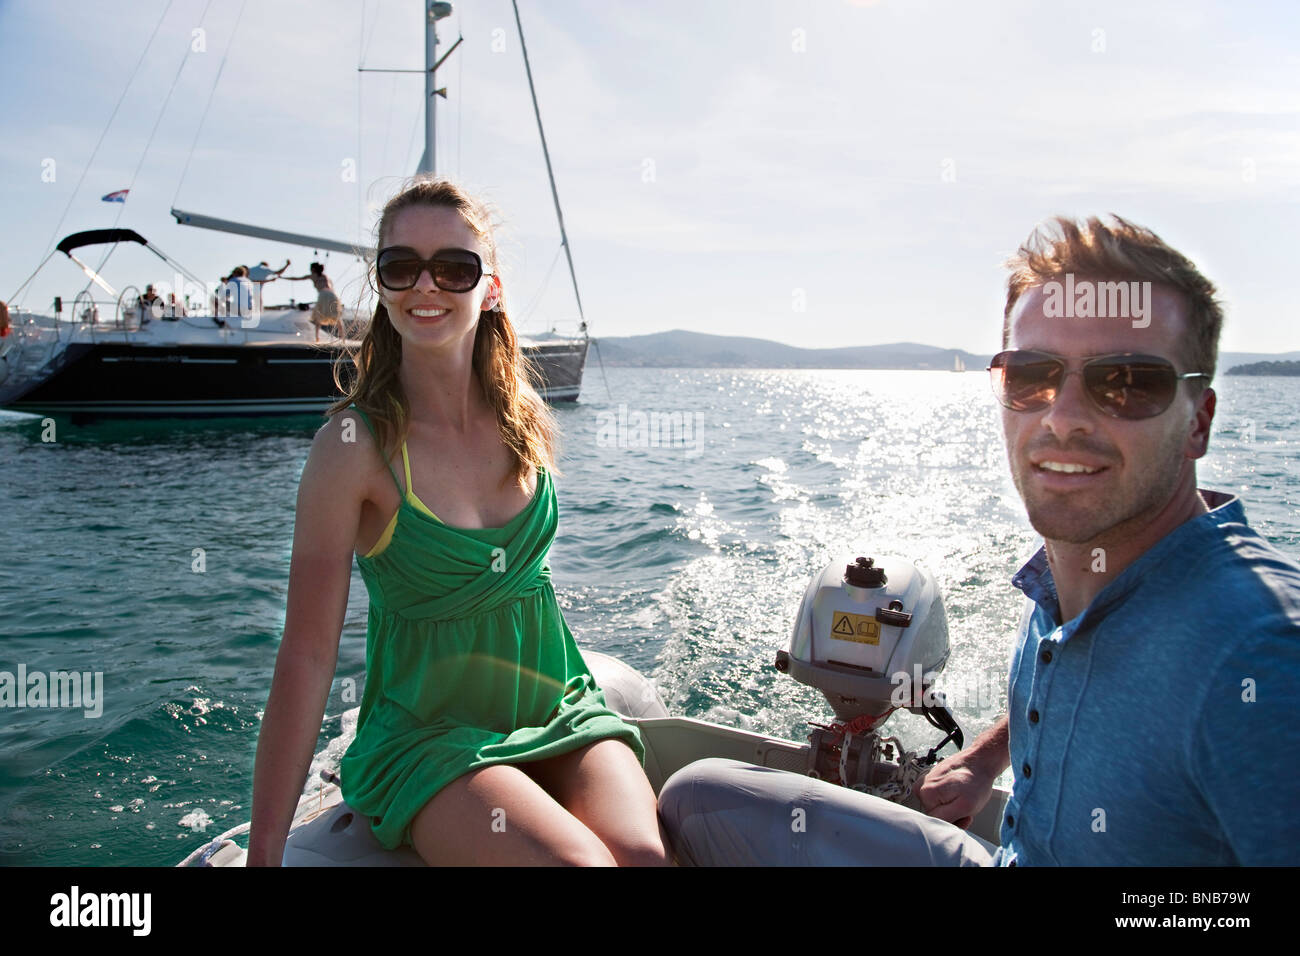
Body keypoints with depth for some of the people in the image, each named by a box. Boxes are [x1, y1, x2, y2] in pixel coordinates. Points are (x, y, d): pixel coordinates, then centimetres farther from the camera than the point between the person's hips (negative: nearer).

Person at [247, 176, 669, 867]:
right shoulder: (353, 446, -14)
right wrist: (265, 849, -13)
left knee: (642, 852, -24)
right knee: (578, 859, -28)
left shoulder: (526, 418, 0)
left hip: (556, 707, 4)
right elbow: (307, 655, -14)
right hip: (425, 732, -3)